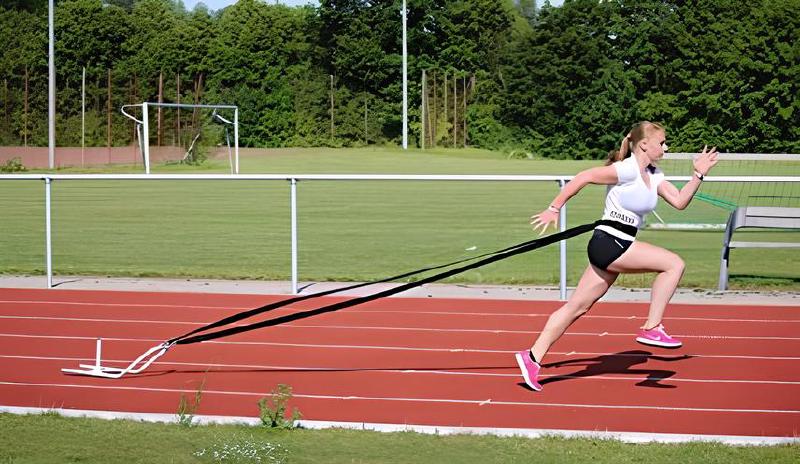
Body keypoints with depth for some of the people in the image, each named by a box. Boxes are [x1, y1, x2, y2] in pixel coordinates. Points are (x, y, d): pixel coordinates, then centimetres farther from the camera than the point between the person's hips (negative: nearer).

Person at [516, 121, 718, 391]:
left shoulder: (653, 175, 15)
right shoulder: (627, 170, -13)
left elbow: (680, 201, 13)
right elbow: (584, 177, -16)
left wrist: (698, 174, 3)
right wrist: (554, 209, -16)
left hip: (617, 248, 9)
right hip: (609, 243, -9)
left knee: (578, 307, 8)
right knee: (674, 263, -12)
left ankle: (533, 356, 9)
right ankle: (651, 328, -8)